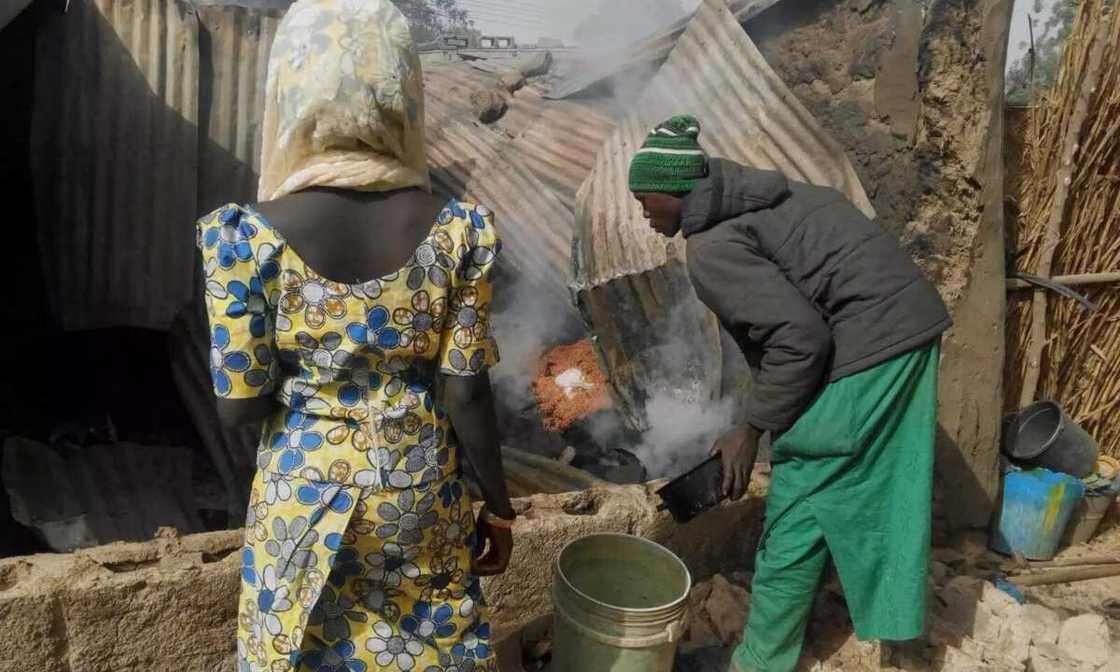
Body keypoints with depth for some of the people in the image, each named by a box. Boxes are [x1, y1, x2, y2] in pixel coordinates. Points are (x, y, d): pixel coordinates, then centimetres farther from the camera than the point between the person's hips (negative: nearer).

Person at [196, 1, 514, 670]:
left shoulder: (250, 238, -18)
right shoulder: (456, 230, -15)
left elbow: (239, 407, -12)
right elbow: (466, 393, -12)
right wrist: (499, 506, 2)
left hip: (305, 492, -1)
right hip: (420, 489, 2)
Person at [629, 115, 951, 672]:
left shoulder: (711, 246, -16)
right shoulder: (750, 201, 13)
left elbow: (798, 336, -22)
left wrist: (752, 428, -12)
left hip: (862, 347, -10)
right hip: (908, 325, 10)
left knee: (797, 510, 2)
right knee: (881, 484, 24)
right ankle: (890, 617, 45)